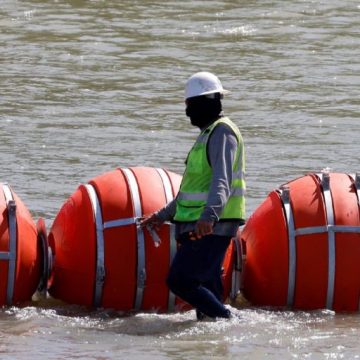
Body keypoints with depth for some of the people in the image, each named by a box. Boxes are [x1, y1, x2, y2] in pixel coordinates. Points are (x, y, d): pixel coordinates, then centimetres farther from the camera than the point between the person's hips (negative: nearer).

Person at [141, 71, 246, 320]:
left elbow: (222, 181, -26)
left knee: (180, 281, -16)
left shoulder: (222, 133, -10)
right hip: (202, 227, 10)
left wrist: (209, 215, -41)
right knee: (205, 287, 8)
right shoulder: (209, 134, 23)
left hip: (211, 227, -10)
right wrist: (163, 215, 35)